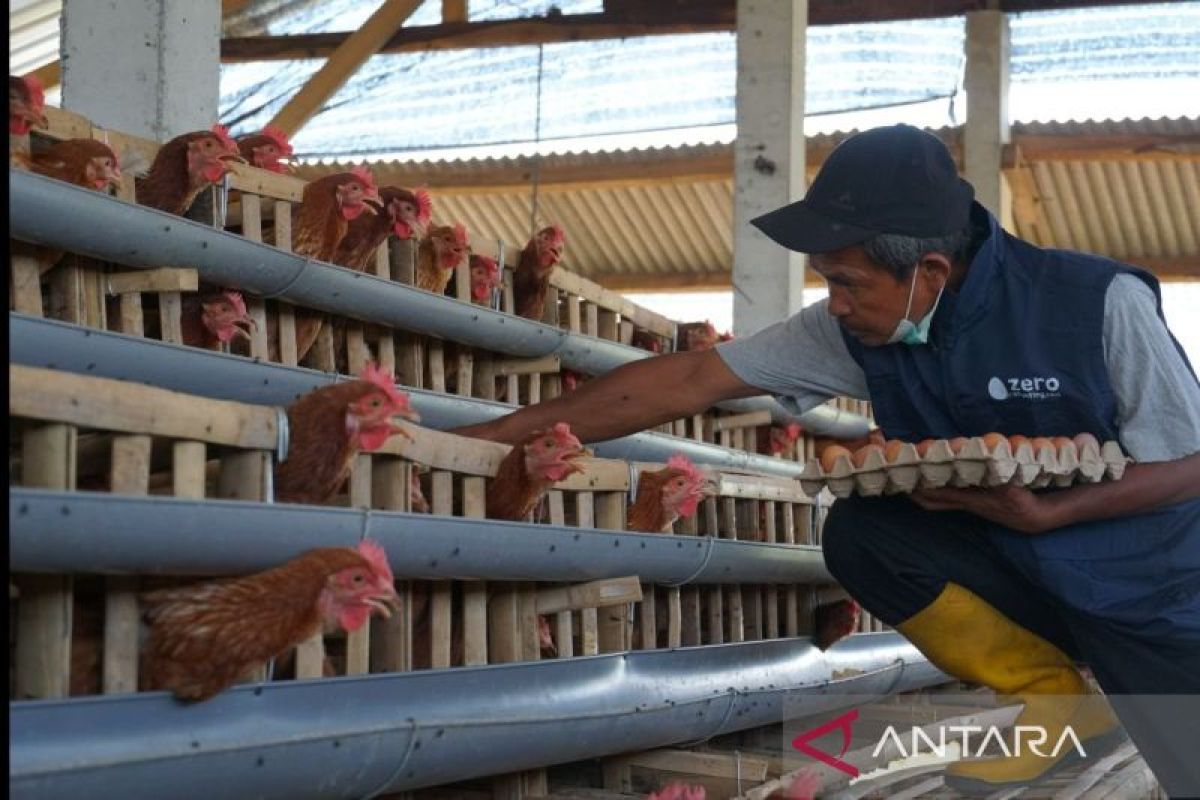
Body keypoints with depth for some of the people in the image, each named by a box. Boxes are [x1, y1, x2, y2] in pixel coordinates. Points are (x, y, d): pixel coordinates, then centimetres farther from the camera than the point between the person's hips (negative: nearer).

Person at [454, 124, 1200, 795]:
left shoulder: (1100, 302, -25)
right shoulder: (858, 329, -13)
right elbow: (687, 381, -12)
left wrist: (1043, 513, -27)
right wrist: (500, 434, -15)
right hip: (1013, 570, 5)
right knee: (858, 532, -20)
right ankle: (1059, 706, -2)